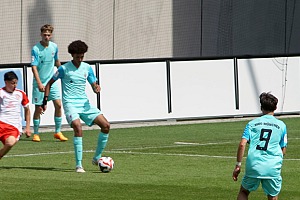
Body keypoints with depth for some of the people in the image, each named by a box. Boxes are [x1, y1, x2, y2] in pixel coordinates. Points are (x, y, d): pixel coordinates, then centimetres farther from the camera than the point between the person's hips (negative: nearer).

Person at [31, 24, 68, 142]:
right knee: (38, 108, 0)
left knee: (58, 105, -6)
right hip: (39, 83, -4)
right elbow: (34, 67, -19)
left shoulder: (54, 47, 2)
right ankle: (36, 134, 13)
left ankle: (58, 132, 4)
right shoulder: (36, 49, -14)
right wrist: (39, 83, -28)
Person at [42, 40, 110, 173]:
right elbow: (49, 83, 5)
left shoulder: (87, 68, 8)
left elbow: (94, 85, 13)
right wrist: (45, 101, -1)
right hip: (70, 103, -5)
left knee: (106, 125, -5)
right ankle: (79, 165, -23)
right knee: (78, 127, -29)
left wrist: (96, 88, -12)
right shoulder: (64, 69, -4)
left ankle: (97, 158, 10)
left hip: (84, 102, 5)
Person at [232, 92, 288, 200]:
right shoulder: (281, 125, 8)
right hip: (273, 169, 0)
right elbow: (283, 150, 11)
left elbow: (242, 144, -3)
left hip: (253, 166, 1)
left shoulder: (253, 123, 7)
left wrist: (238, 165, 3)